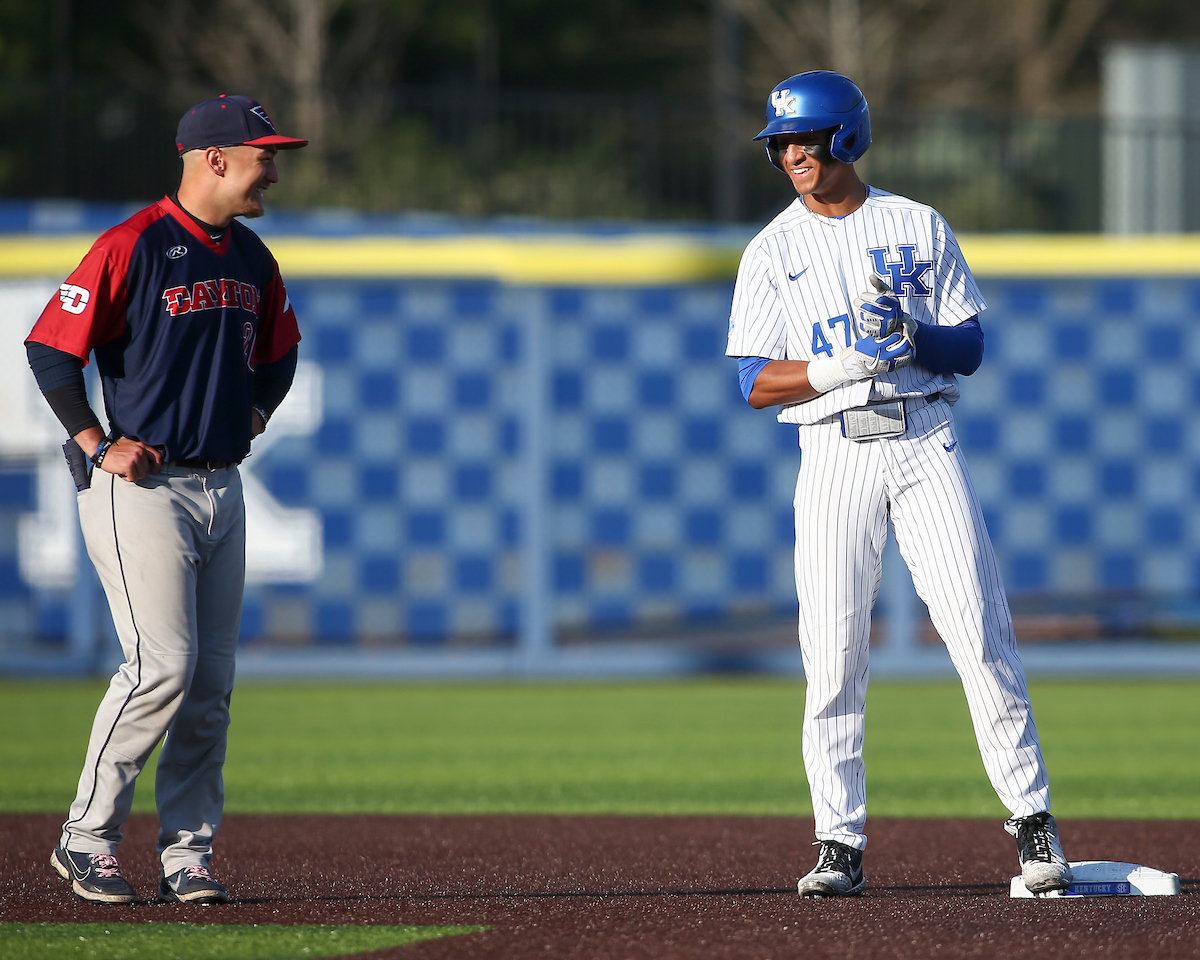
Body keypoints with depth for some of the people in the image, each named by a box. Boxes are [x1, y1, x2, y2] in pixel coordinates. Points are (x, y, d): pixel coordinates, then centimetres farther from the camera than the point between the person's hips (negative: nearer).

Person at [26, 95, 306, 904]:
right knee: (163, 664, -14)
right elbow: (51, 348, -12)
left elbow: (279, 349, 31)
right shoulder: (134, 246, -12)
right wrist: (98, 444, -13)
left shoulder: (253, 259, 12)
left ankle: (189, 853, 9)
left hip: (222, 489, 8)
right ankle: (87, 838, -2)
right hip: (141, 488, -8)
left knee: (213, 680, 4)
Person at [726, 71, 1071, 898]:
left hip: (926, 440, 0)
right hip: (834, 456, 0)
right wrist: (845, 364, -15)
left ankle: (1033, 819, 0)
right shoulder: (772, 253, 8)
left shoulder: (919, 228, 9)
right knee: (833, 652, -5)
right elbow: (758, 384, 1)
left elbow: (971, 349, 6)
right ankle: (840, 845, 0)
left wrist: (912, 340, -15)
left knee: (980, 630, -7)